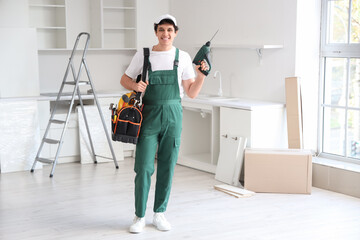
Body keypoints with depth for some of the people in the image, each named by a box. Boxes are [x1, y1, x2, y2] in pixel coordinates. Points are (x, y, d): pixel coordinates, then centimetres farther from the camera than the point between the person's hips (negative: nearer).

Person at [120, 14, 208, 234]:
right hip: (149, 116, -1)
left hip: (173, 116, 1)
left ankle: (160, 213, 20)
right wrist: (134, 86, -9)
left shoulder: (183, 57, 4)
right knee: (144, 167, -4)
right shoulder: (143, 55, 2)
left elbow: (192, 93, 4)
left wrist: (202, 75, -11)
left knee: (167, 167, 7)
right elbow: (124, 80, 12)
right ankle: (140, 216, 8)